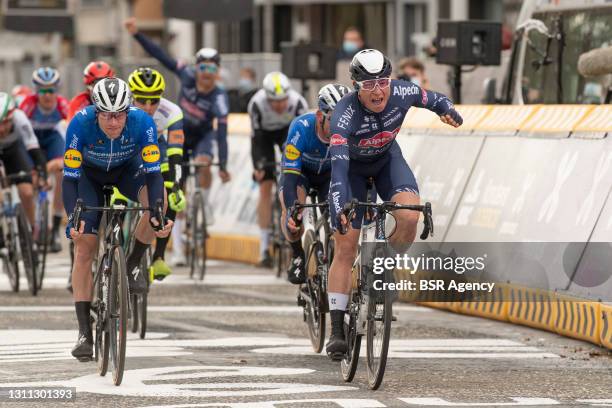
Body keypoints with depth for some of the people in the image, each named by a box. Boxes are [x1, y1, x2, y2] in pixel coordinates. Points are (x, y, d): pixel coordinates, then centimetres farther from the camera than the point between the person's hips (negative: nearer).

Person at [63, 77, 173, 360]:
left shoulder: (142, 123, -34)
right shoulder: (80, 124, -35)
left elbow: (153, 173, -32)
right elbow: (70, 178, -32)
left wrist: (158, 213, -47)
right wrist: (72, 218, -46)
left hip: (127, 168, 1)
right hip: (90, 174, 0)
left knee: (156, 198, -32)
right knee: (84, 247, -11)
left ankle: (131, 267, -10)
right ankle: (84, 333, -8)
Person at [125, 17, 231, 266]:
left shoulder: (219, 98, -29)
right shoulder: (187, 76, -21)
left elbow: (221, 133, -34)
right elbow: (161, 56, -20)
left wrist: (223, 166, -39)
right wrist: (137, 35, -27)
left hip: (203, 135, -2)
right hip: (179, 133, 2)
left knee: (204, 164, -36)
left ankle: (205, 205, -7)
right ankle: (177, 247, 3)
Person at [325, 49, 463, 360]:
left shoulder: (402, 93, -27)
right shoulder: (345, 113, -37)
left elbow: (432, 99, -6)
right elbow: (338, 164, -47)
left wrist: (447, 110, -30)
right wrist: (340, 208, -60)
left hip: (387, 159, 2)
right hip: (352, 166, -2)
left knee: (409, 217, -27)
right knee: (345, 248, -9)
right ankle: (337, 330, -5)